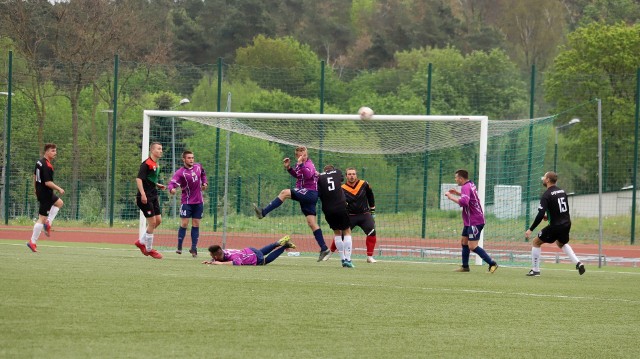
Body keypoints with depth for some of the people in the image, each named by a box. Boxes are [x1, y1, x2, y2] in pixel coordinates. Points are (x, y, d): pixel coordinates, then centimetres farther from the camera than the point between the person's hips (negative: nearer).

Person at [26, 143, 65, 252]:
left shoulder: (39, 162, 7)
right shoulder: (47, 166, -23)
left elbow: (35, 176, 19)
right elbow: (48, 182, -27)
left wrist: (36, 190, 29)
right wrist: (59, 189, -14)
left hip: (40, 191, 10)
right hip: (46, 194, -10)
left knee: (59, 203, 29)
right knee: (42, 218, -5)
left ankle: (48, 223, 16)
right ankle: (33, 242, -2)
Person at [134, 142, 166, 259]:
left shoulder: (156, 165, 14)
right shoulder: (146, 164, -14)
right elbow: (139, 179, -21)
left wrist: (158, 185, 12)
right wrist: (143, 194, -28)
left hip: (153, 196, 9)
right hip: (145, 197, -9)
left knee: (158, 220, 9)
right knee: (152, 222, -7)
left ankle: (141, 242, 22)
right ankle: (149, 249, 5)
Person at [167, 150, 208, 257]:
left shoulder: (198, 167, 3)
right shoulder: (180, 172, -15)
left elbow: (203, 174, 27)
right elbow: (172, 183, -30)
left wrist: (204, 183, 10)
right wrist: (171, 189, -51)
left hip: (198, 201, 5)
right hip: (186, 201, -5)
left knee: (196, 224, 6)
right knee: (184, 224, -9)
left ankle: (194, 248, 9)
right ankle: (179, 247, 0)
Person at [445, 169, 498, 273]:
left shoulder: (466, 187, -19)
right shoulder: (471, 185, 11)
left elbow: (464, 202, -34)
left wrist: (451, 197, -23)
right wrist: (457, 193, 21)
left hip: (474, 221, -10)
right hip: (469, 221, 10)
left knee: (472, 246, -12)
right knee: (464, 241, 17)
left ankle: (492, 264, -11)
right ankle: (465, 266, 23)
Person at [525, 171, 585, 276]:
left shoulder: (546, 195, -15)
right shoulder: (562, 191, 8)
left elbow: (540, 214, -21)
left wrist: (530, 229, -16)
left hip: (556, 225, -7)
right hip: (566, 224, 7)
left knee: (536, 242, 10)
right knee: (561, 243, 34)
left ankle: (535, 270, 10)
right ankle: (578, 263, 18)